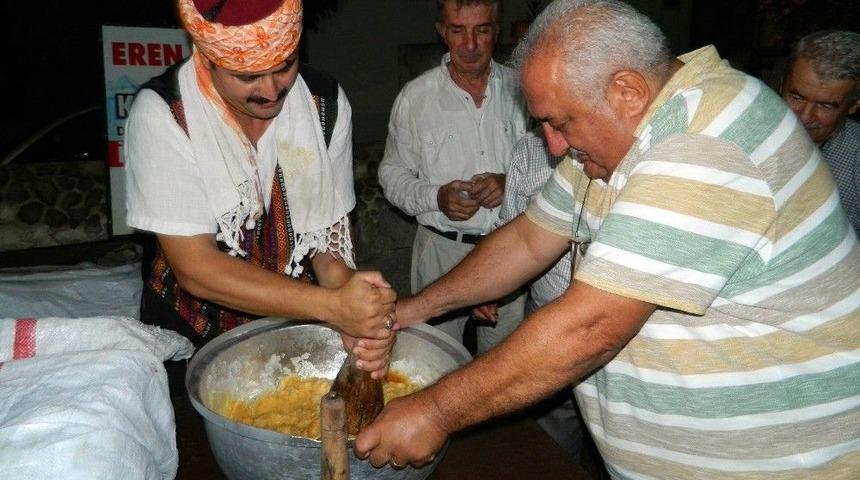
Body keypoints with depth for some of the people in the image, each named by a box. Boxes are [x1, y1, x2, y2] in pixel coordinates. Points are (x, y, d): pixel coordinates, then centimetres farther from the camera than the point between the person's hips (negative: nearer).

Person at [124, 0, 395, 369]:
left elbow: (330, 228, -8)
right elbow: (194, 267, -22)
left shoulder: (326, 103, -10)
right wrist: (333, 305, -31)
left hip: (300, 330, 3)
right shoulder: (162, 114, -20)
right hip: (192, 339, -2)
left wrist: (355, 319, -27)